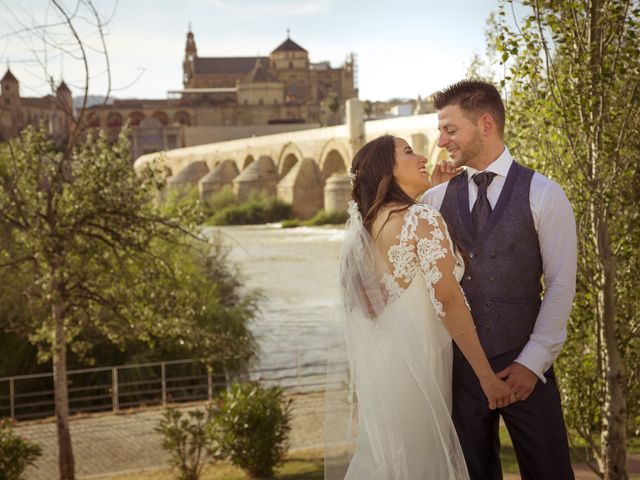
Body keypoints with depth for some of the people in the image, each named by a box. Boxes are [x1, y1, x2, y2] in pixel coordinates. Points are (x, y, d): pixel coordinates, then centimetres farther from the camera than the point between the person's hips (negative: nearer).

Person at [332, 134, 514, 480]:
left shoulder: (364, 223, 11)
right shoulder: (422, 218, -12)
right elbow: (447, 299, -20)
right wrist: (488, 377, -18)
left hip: (377, 361, 8)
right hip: (413, 358, -8)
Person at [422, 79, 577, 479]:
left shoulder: (543, 195, -4)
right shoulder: (437, 199, 7)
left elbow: (561, 285, -6)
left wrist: (533, 361, -10)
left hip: (524, 366, -3)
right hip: (459, 365, 3)